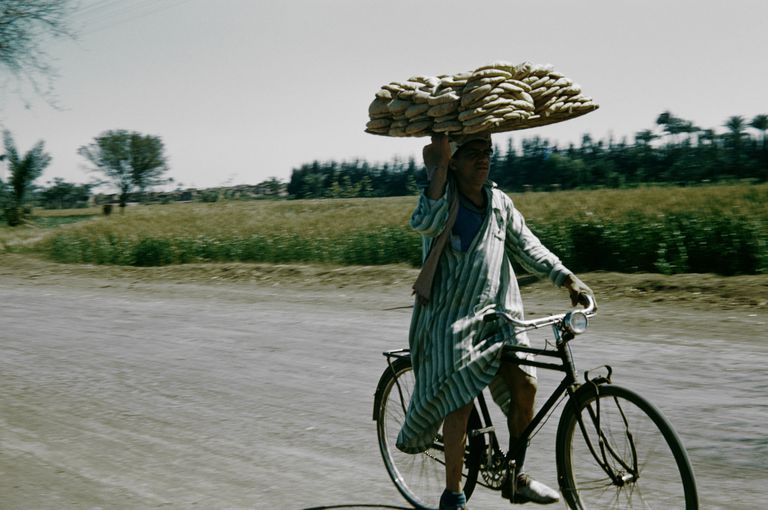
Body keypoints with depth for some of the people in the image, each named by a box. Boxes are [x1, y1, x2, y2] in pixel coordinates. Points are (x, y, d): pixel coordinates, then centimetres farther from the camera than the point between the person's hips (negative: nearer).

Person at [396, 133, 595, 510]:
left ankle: (515, 478, 11)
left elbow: (526, 245, 10)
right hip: (451, 315, -5)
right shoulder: (444, 197, -8)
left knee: (524, 383, -8)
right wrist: (438, 167, -31)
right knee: (460, 403, -5)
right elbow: (424, 224, -29)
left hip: (496, 313, 5)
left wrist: (568, 279, -1)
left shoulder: (499, 202, 8)